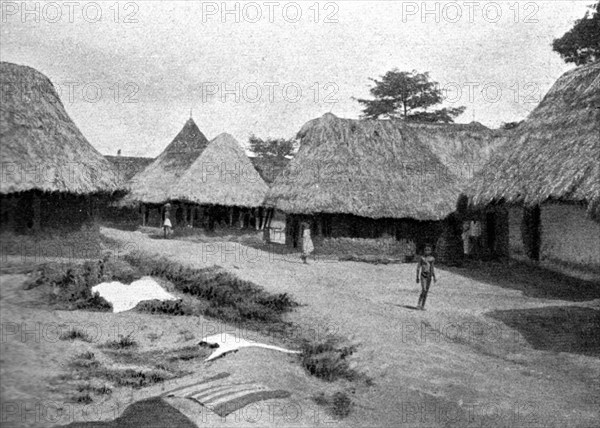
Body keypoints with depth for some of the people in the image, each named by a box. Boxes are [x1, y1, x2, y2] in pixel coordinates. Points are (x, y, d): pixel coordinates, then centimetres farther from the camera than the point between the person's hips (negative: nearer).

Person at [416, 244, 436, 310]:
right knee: (423, 290, -18)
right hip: (423, 275, -3)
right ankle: (419, 304, -12)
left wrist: (434, 277, 10)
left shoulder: (432, 259, 8)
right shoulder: (421, 258, 0)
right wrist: (417, 277, -1)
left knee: (426, 291, 4)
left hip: (429, 276, 3)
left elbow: (432, 268, 16)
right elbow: (418, 267, 2)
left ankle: (423, 306, 11)